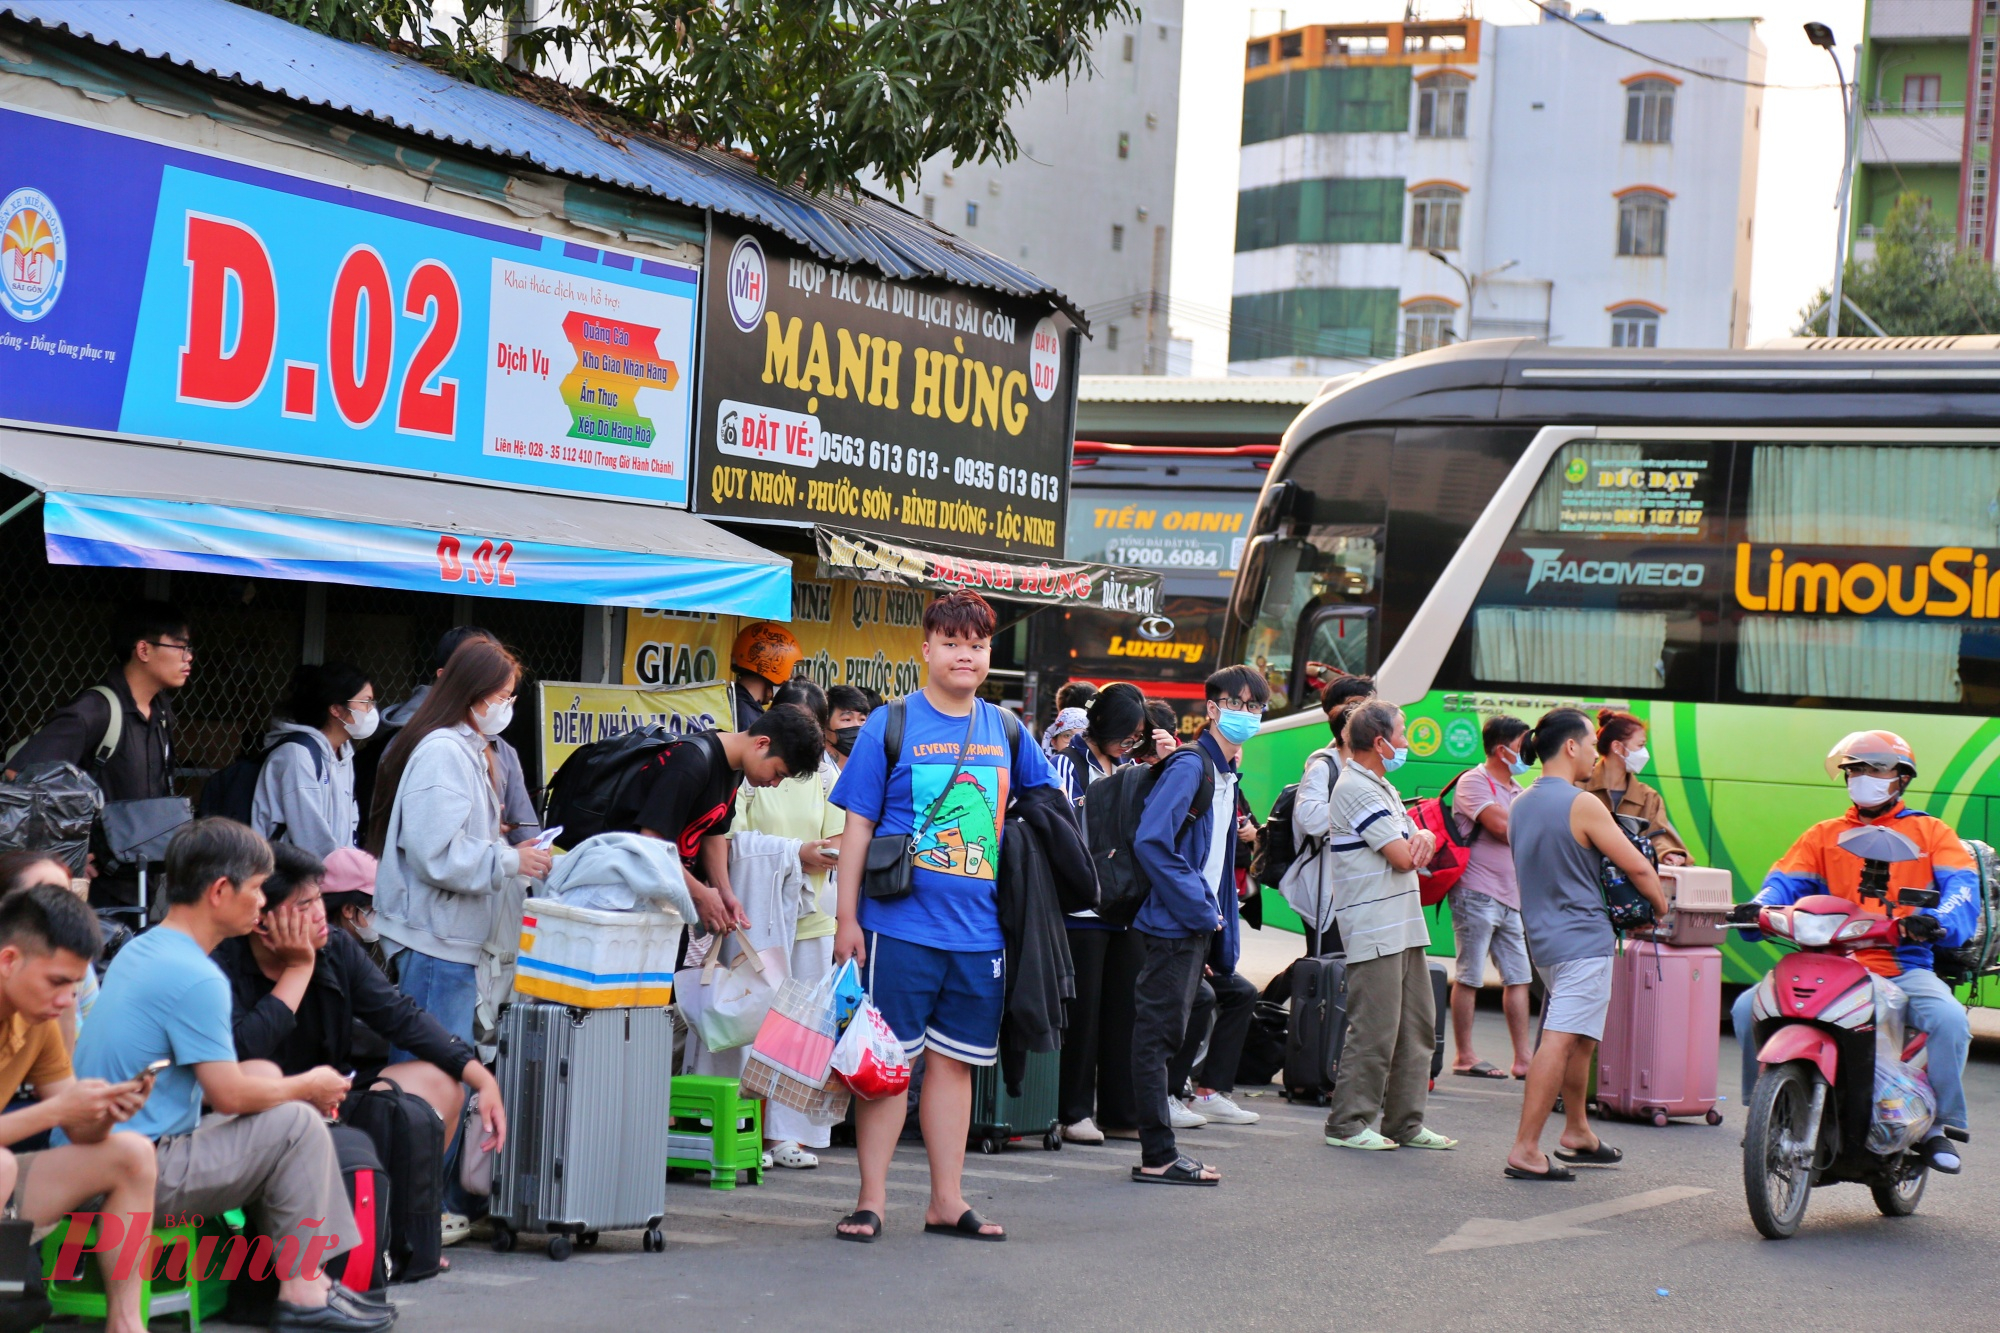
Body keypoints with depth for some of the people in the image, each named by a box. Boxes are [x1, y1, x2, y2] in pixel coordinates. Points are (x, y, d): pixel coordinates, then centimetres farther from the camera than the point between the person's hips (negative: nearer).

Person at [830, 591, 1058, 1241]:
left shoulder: (1006, 732, 10)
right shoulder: (891, 725, -2)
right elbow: (857, 827, -2)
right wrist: (847, 920, -6)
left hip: (979, 931, 4)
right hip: (902, 925, -4)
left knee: (954, 1062, 10)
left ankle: (946, 1200, 18)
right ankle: (871, 1199, 6)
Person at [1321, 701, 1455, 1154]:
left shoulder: (1382, 788, 20)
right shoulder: (1356, 790, -13)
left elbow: (1416, 851, 18)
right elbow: (1403, 858, -18)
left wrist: (1423, 837, -6)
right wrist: (1413, 843, 5)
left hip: (1406, 926, 10)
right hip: (1374, 932, -10)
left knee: (1417, 1027, 10)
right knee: (1374, 1030, -9)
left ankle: (1405, 1122, 16)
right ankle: (1348, 1123, -2)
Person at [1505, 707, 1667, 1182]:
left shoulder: (1521, 804, 10)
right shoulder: (1582, 805, -15)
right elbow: (1637, 867, -11)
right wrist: (1660, 905, 6)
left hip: (1544, 937, 9)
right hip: (1583, 939, -9)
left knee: (1581, 1038, 23)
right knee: (1561, 1042, -12)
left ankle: (1576, 1133, 32)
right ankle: (1525, 1150, -17)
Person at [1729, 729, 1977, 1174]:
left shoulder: (1930, 833, 12)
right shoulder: (1823, 835, 20)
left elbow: (1962, 886, -4)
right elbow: (1786, 880, 7)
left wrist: (1939, 920, -27)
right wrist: (1759, 909, -17)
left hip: (1905, 966, -2)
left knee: (1948, 1017, -33)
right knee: (1749, 1007, -18)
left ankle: (1942, 1124, -14)